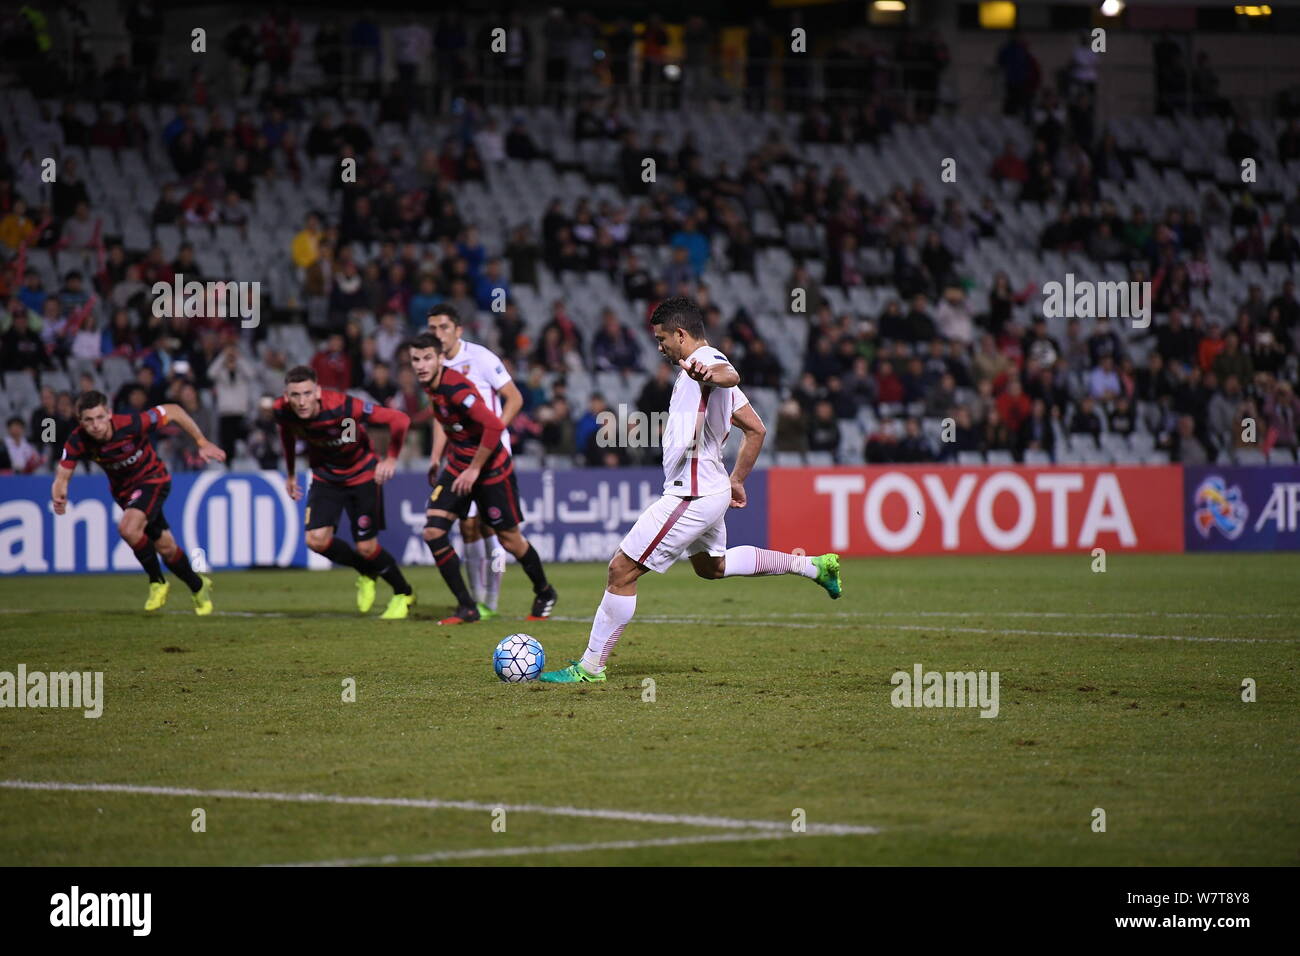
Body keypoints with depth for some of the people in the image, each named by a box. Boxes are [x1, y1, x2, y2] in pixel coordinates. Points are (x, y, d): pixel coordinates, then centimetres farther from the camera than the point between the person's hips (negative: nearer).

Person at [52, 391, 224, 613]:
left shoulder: (131, 424, -33)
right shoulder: (78, 442, -23)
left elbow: (173, 411, -21)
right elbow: (62, 476, -19)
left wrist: (202, 443, -17)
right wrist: (58, 497, -42)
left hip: (152, 478, -5)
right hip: (123, 489, 5)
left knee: (128, 528, -28)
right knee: (165, 547, 11)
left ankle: (157, 581, -5)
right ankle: (198, 586, 36)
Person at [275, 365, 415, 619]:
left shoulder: (342, 406, -34)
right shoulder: (282, 411, -20)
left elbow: (399, 419, -29)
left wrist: (391, 459, -34)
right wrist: (290, 473, 13)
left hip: (361, 474, -4)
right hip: (325, 477, 4)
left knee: (366, 548, -3)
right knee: (316, 539, -13)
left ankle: (403, 595, 25)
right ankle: (366, 573, 17)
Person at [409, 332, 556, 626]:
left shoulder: (456, 389, -27)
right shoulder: (430, 387, -1)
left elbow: (494, 426, -35)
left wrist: (475, 469, -26)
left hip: (491, 469, -8)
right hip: (458, 467, 8)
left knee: (509, 538, 6)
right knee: (432, 532, -8)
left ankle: (545, 594, 32)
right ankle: (467, 608, -1)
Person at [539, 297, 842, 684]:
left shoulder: (707, 359, -14)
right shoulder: (704, 366, 17)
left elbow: (731, 376, -42)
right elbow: (756, 429, 23)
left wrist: (708, 374, -63)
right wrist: (736, 480, 25)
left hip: (691, 496, -11)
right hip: (710, 491, 11)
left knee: (622, 570, -9)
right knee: (711, 565, 33)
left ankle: (590, 666, -6)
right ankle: (812, 565, 35)